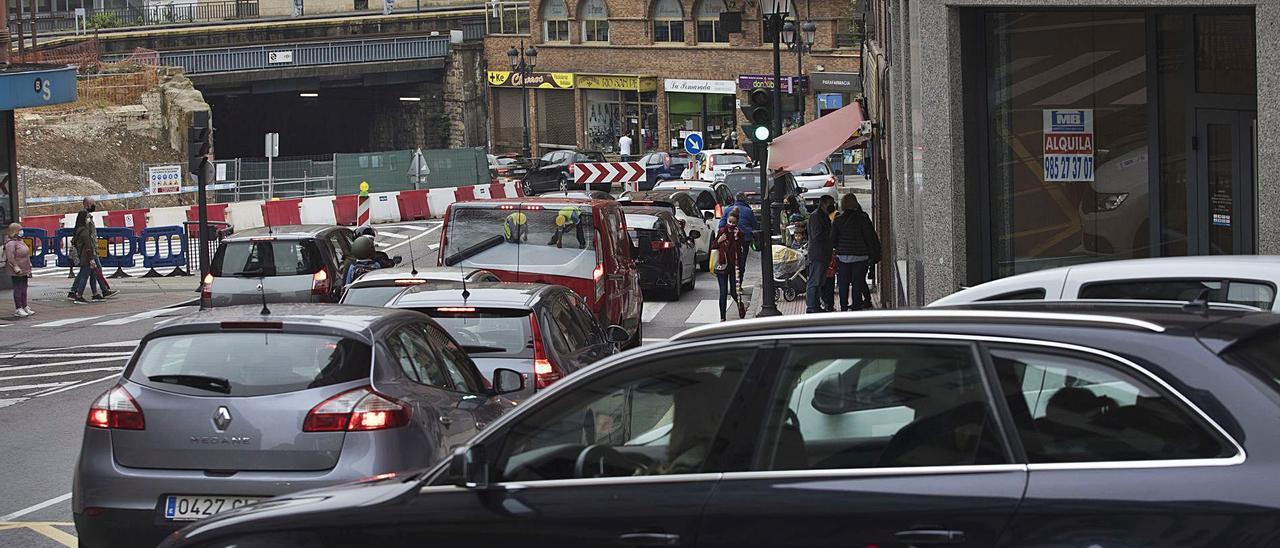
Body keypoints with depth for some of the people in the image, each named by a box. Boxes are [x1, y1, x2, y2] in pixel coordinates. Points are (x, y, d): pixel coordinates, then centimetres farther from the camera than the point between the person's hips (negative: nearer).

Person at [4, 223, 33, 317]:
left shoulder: (20, 241, 16)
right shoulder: (11, 243, -15)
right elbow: (10, 258, -22)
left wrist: (29, 267, 22)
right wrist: (16, 268, -24)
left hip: (24, 270, 9)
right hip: (17, 272, -9)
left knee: (24, 289, 14)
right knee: (18, 289, -6)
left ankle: (25, 307, 21)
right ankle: (18, 309, -2)